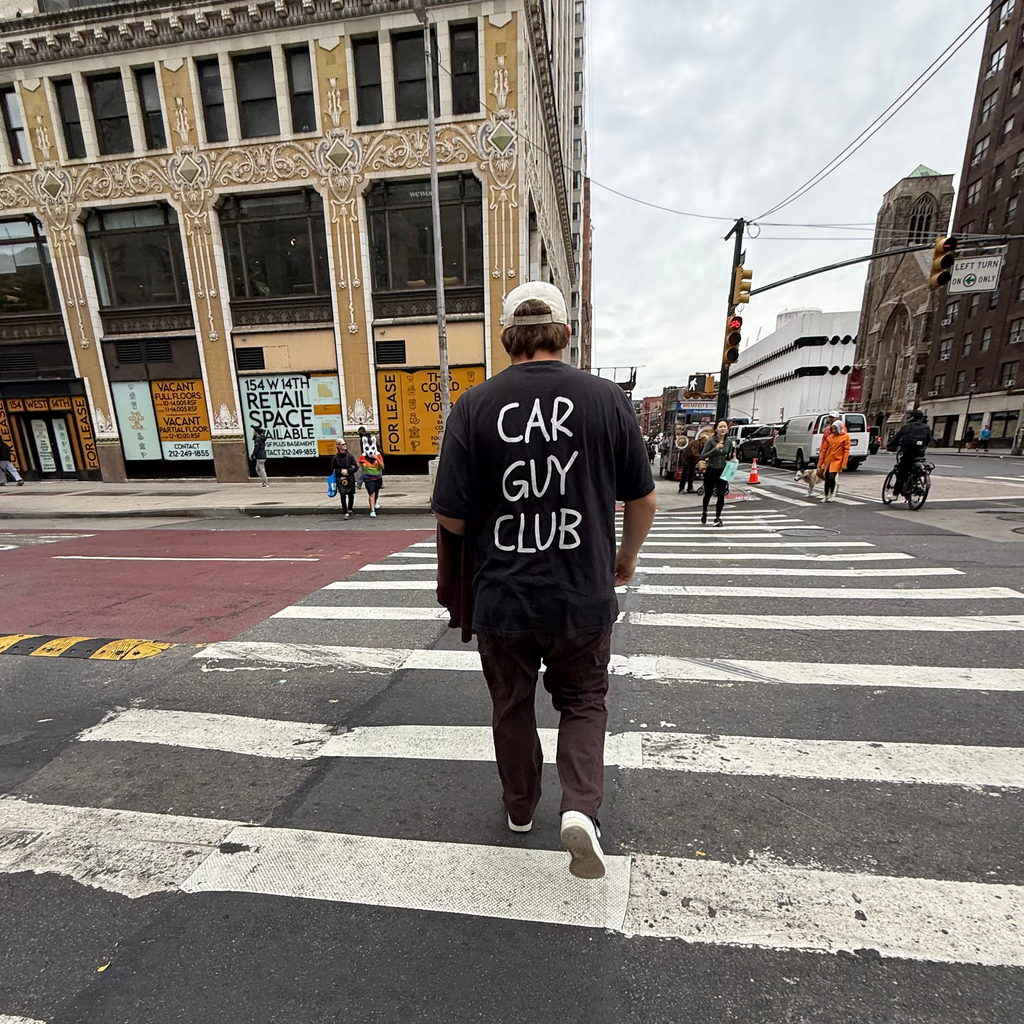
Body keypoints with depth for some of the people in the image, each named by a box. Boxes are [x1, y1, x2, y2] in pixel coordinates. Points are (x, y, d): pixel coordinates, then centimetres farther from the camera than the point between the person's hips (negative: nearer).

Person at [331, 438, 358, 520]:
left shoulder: (349, 456, 3)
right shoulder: (335, 458, -1)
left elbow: (356, 467, 3)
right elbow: (333, 470, 5)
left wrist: (348, 470, -10)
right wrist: (340, 471, -10)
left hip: (350, 479, 2)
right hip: (340, 479, -2)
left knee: (351, 495, 10)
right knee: (343, 495, -15)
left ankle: (350, 510, 34)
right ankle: (346, 513, -14)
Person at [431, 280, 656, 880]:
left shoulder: (474, 406, -10)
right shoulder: (608, 399, -6)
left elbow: (452, 517, -9)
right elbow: (644, 500, 0)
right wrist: (627, 556, 18)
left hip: (502, 598, 0)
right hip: (584, 598, 1)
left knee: (512, 706, 24)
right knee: (583, 702, 26)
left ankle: (520, 808, 46)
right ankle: (582, 808, 12)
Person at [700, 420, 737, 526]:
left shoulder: (729, 441, 0)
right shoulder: (711, 441, -12)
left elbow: (728, 457, 13)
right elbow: (702, 456, -17)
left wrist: (733, 457, -9)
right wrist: (715, 448, -27)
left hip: (722, 471, 2)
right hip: (711, 471, -2)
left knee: (721, 495, -9)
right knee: (708, 494, 14)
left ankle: (718, 517, 7)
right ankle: (704, 511, 42)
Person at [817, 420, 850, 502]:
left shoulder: (845, 437, -1)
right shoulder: (829, 437, 9)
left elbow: (846, 451, -5)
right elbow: (824, 450, 10)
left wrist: (843, 465, -11)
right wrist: (819, 465, 7)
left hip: (837, 461, -4)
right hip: (827, 461, 4)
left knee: (831, 478, -18)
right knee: (827, 479, 8)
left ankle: (831, 494, 2)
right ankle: (825, 496, 21)